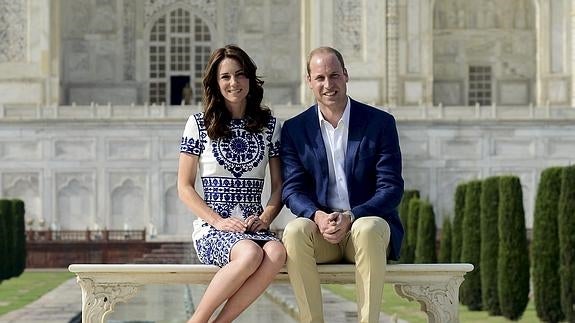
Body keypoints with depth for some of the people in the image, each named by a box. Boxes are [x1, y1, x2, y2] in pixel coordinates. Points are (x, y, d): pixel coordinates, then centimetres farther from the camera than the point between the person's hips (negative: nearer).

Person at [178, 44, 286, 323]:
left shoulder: (269, 125, 14)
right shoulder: (199, 124, 7)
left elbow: (279, 185, 13)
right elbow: (184, 187, 5)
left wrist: (265, 218, -6)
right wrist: (219, 221, -9)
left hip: (254, 228, 3)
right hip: (212, 229, -3)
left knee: (277, 253, -34)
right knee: (251, 254, -36)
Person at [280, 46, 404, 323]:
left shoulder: (380, 123, 2)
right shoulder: (294, 129, 8)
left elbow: (391, 189, -3)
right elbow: (292, 189, 2)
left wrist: (351, 217, -19)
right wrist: (318, 216, -20)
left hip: (368, 221, -1)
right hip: (319, 228, 1)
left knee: (368, 230, -36)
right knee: (295, 231, -32)